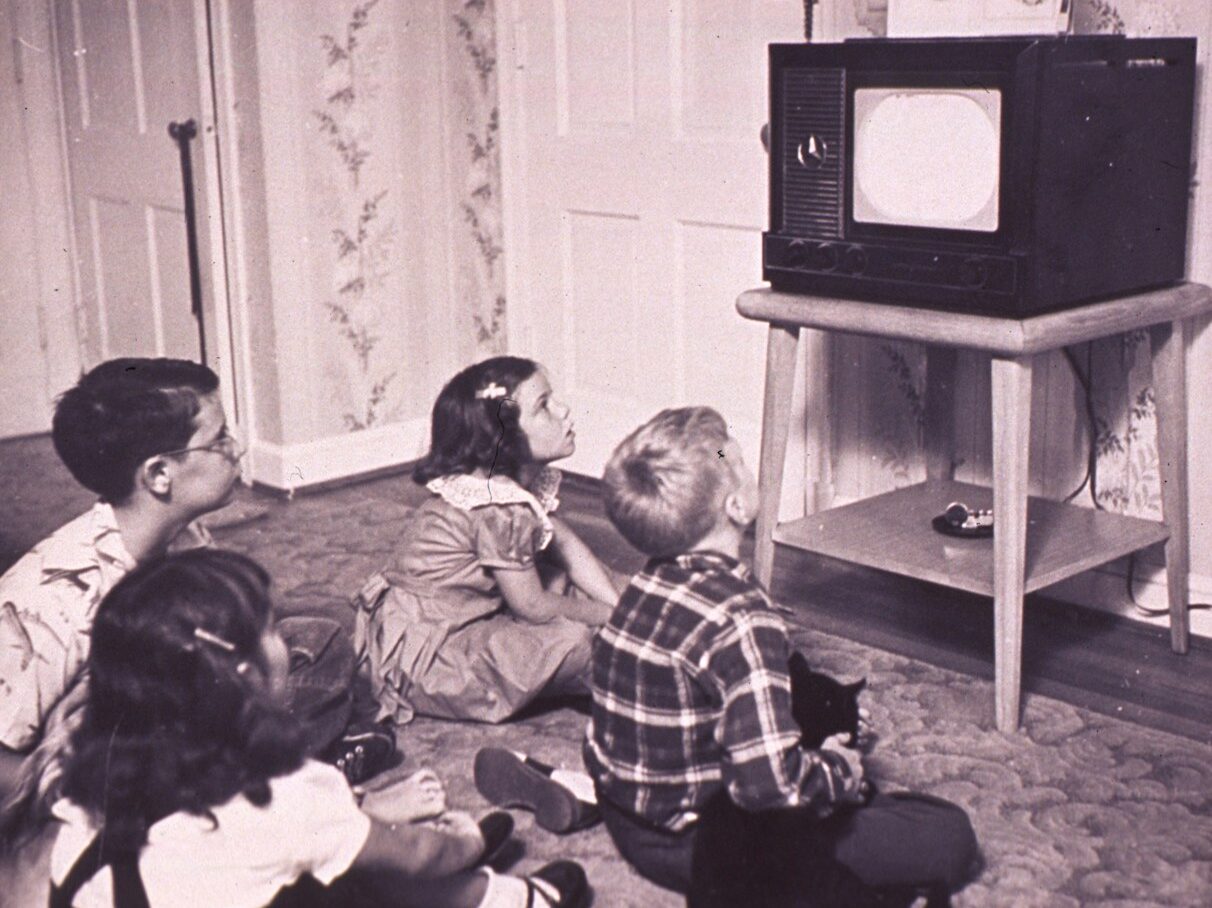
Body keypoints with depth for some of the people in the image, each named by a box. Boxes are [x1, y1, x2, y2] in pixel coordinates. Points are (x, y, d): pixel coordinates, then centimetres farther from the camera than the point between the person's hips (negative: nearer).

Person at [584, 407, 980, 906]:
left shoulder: (649, 582, -2)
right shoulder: (742, 621, -29)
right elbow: (769, 782, -36)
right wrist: (840, 770, -16)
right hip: (693, 847, -8)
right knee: (949, 837, -5)